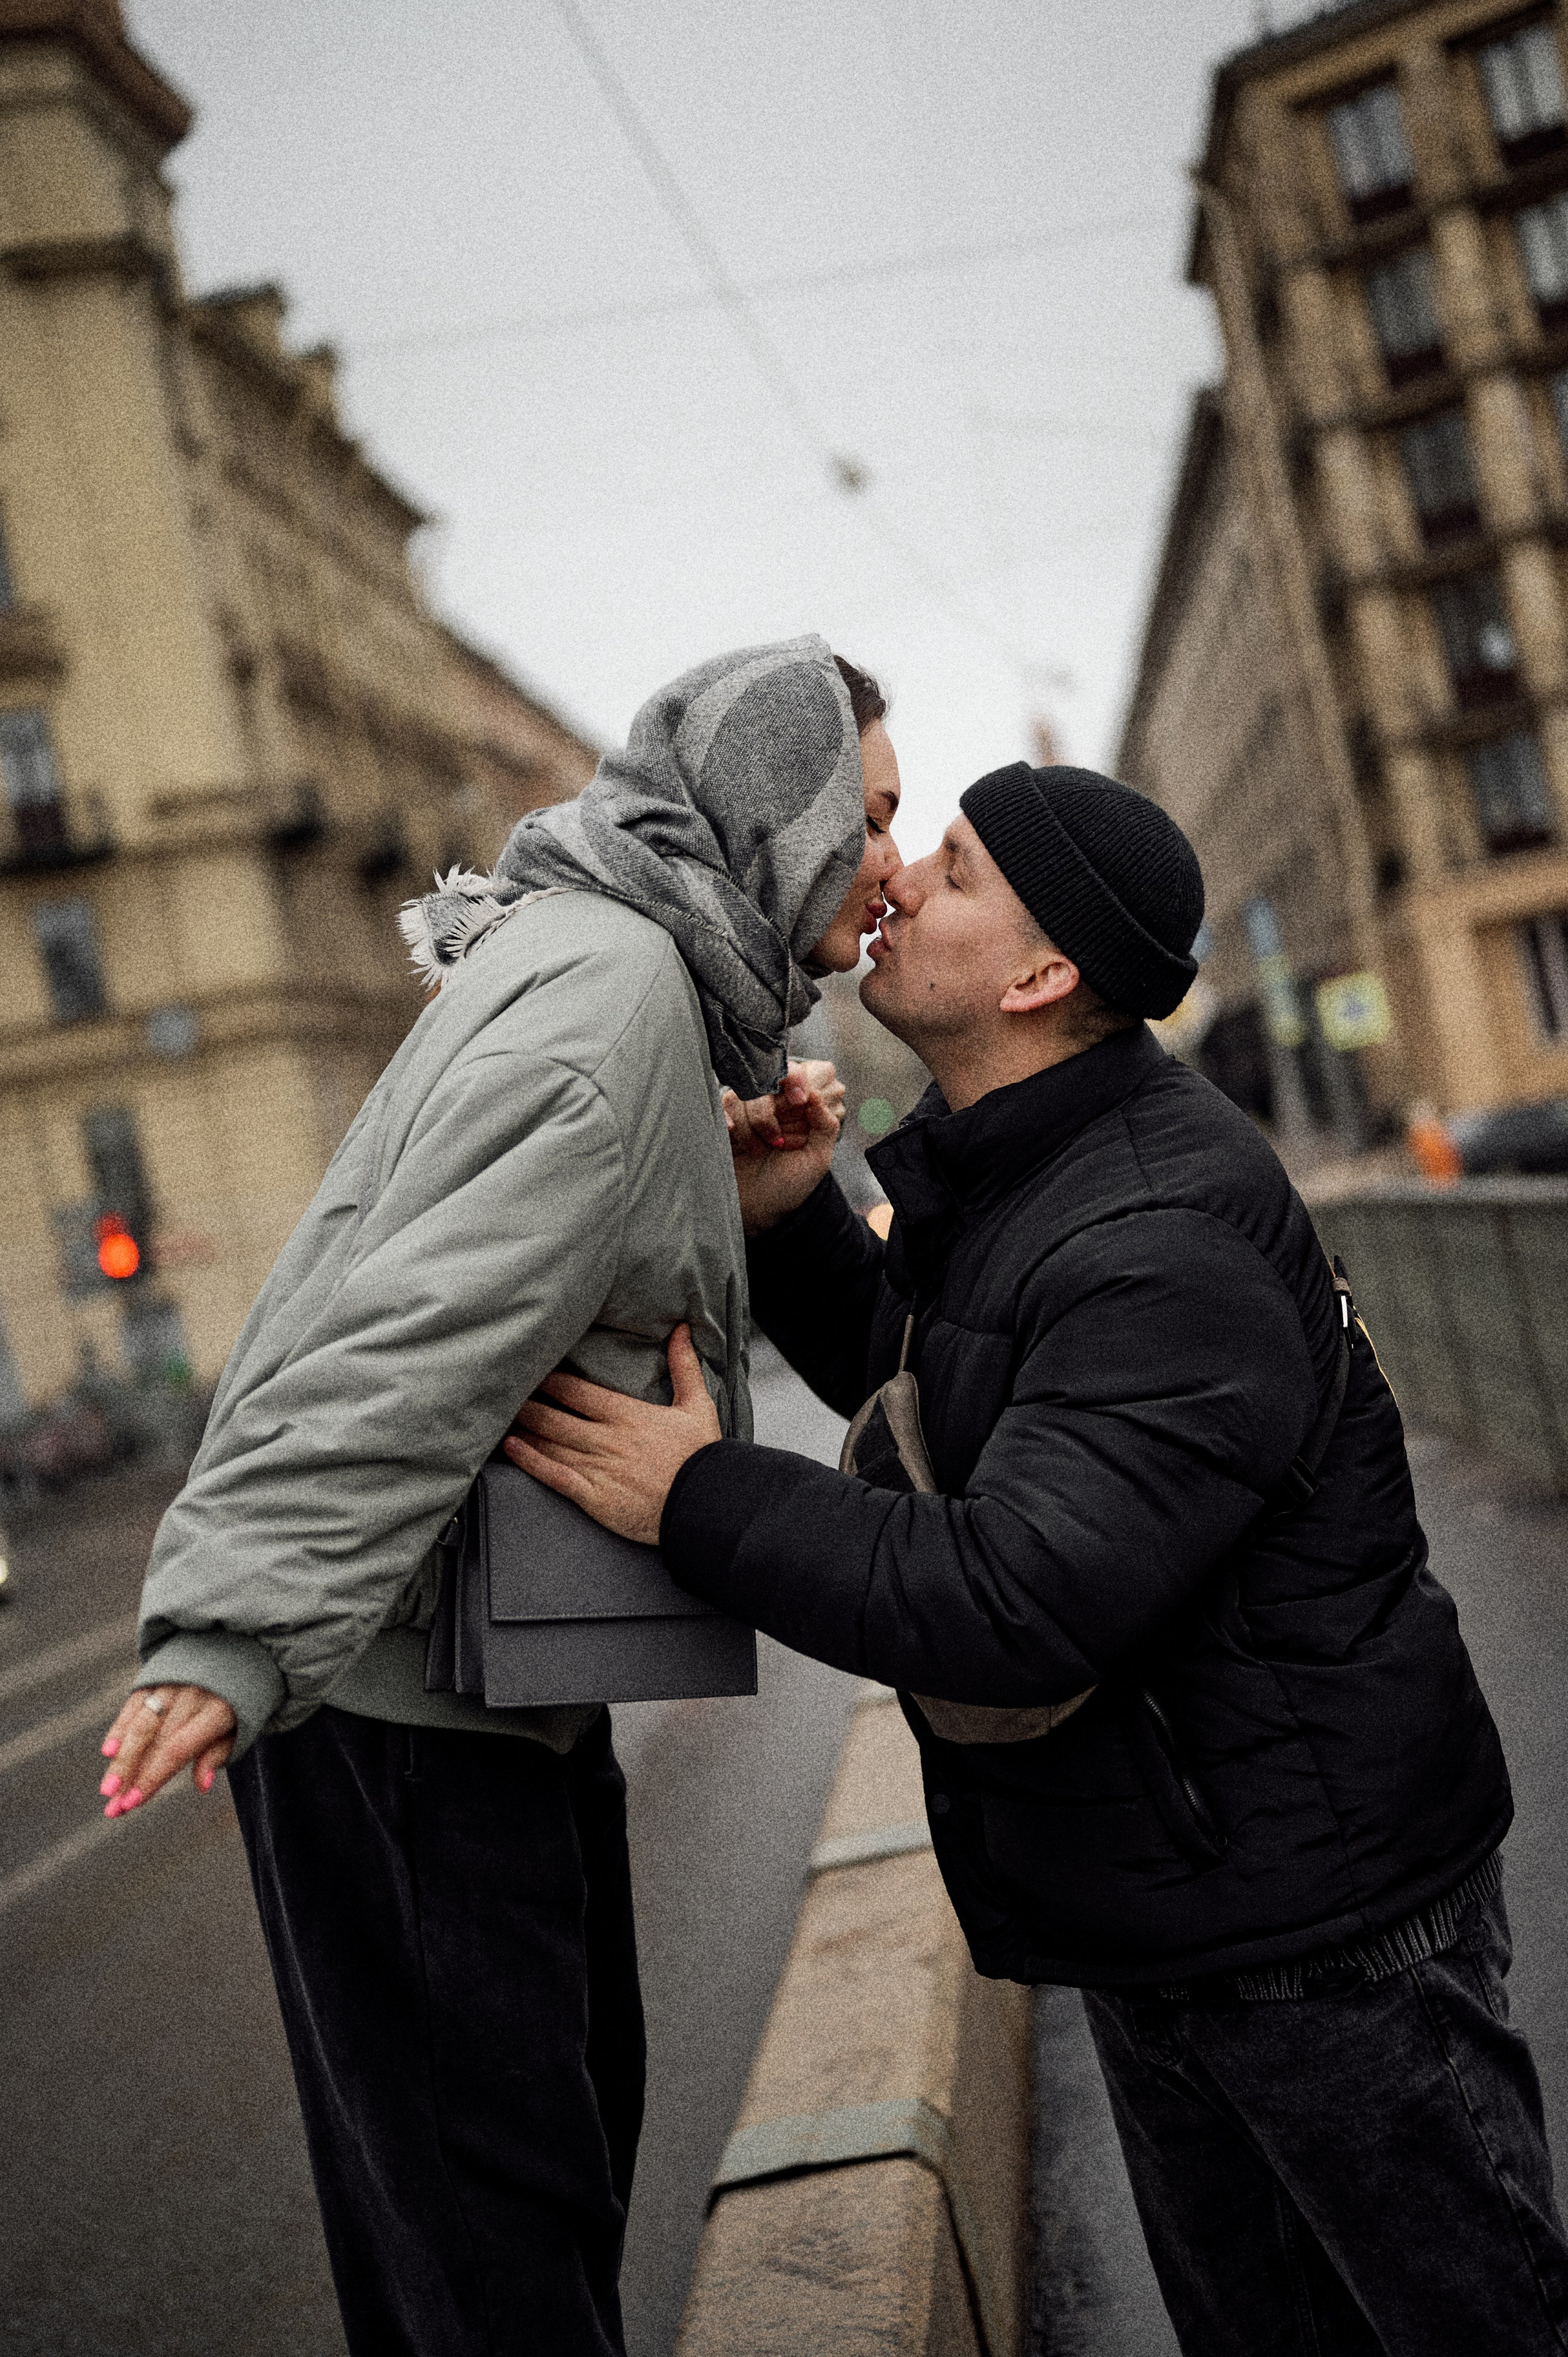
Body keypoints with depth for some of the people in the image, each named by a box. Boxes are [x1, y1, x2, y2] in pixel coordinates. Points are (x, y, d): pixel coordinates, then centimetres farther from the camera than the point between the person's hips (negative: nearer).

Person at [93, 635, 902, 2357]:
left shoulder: (624, 966, 15)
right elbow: (415, 1332, -30)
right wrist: (233, 1633, -34)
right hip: (392, 1694, -11)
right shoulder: (613, 987, -19)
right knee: (491, 2191, 1)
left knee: (575, 2113, 22)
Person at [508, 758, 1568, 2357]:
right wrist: (789, 1221, -2)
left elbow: (1015, 1606, -35)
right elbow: (899, 1367, 18)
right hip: (1152, 1910, 10)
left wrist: (700, 1501, -27)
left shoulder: (1165, 1242, -28)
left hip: (1321, 1910, -9)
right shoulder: (997, 1161, 3)